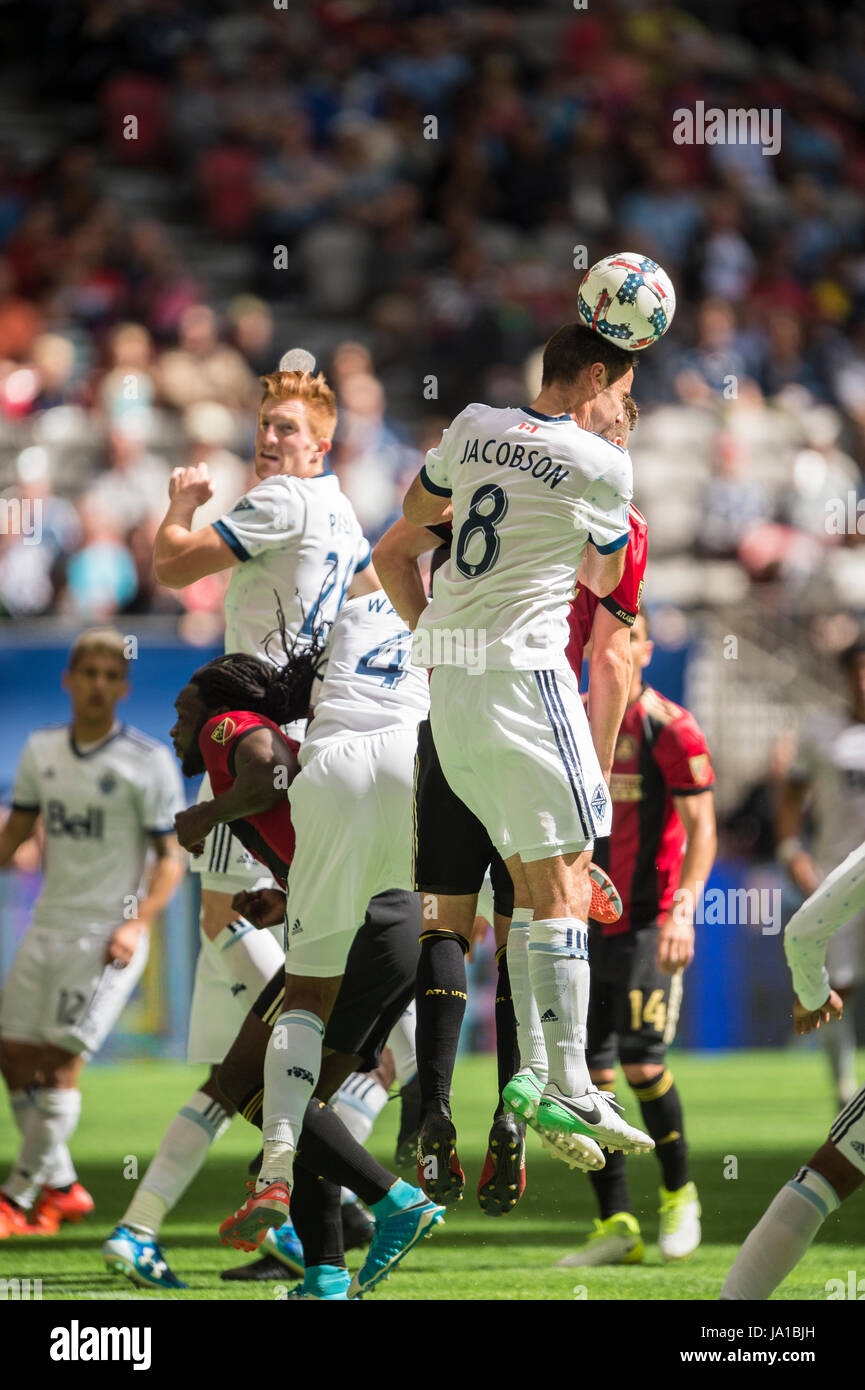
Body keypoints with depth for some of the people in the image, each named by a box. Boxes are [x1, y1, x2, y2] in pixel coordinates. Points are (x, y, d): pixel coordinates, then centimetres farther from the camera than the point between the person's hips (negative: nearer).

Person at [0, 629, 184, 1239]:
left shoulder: (147, 762, -7)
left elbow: (171, 857, -6)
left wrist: (138, 923, -19)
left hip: (109, 932, -6)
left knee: (61, 1061, -13)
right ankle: (61, 1187, 17)